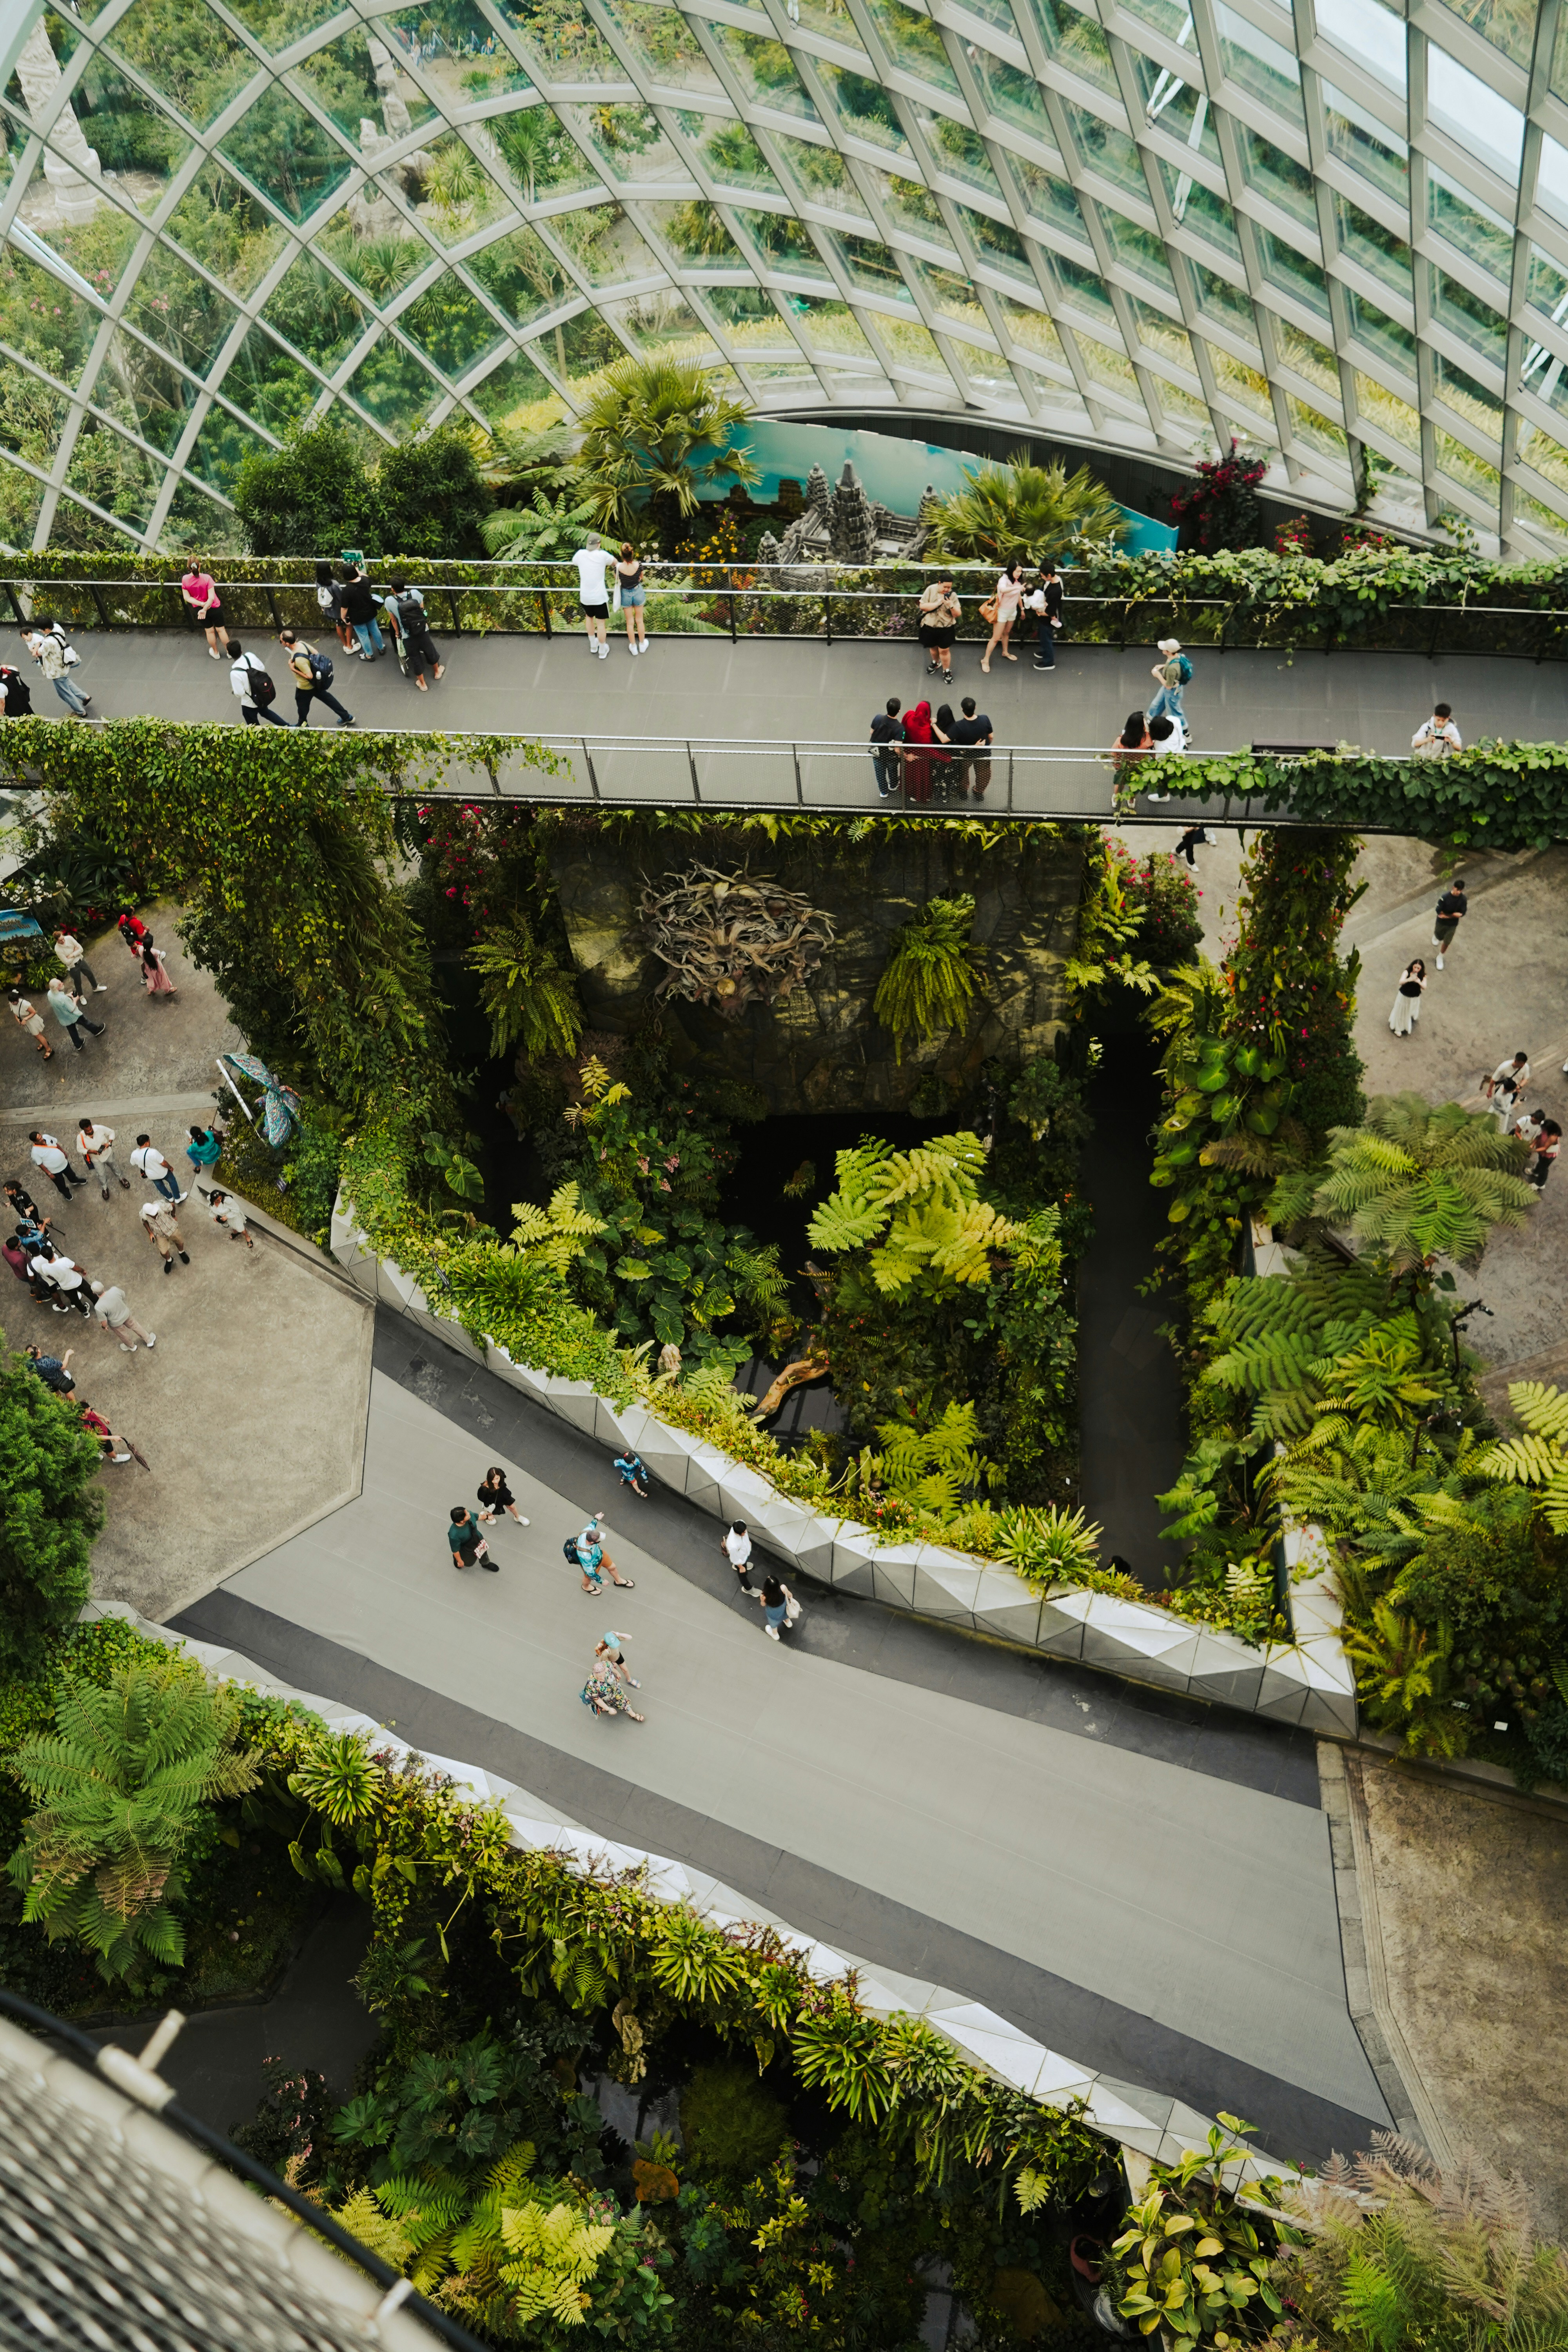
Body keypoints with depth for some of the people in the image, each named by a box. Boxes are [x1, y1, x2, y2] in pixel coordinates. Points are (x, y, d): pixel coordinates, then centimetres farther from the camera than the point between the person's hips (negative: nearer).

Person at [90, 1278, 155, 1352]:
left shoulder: (99, 1307, -37)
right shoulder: (115, 1290, -30)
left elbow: (104, 1321, -22)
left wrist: (104, 1326, 1)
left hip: (116, 1324, -2)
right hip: (126, 1314, 2)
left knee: (122, 1335, 30)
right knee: (135, 1326, 31)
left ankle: (131, 1346, 60)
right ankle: (149, 1340, 53)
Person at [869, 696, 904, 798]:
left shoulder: (878, 718, -25)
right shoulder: (899, 728, -34)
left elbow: (871, 733, -6)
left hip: (877, 753, 2)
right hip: (891, 756, -2)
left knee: (880, 773, 27)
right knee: (893, 771, 31)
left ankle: (884, 792, 49)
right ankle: (893, 786, 59)